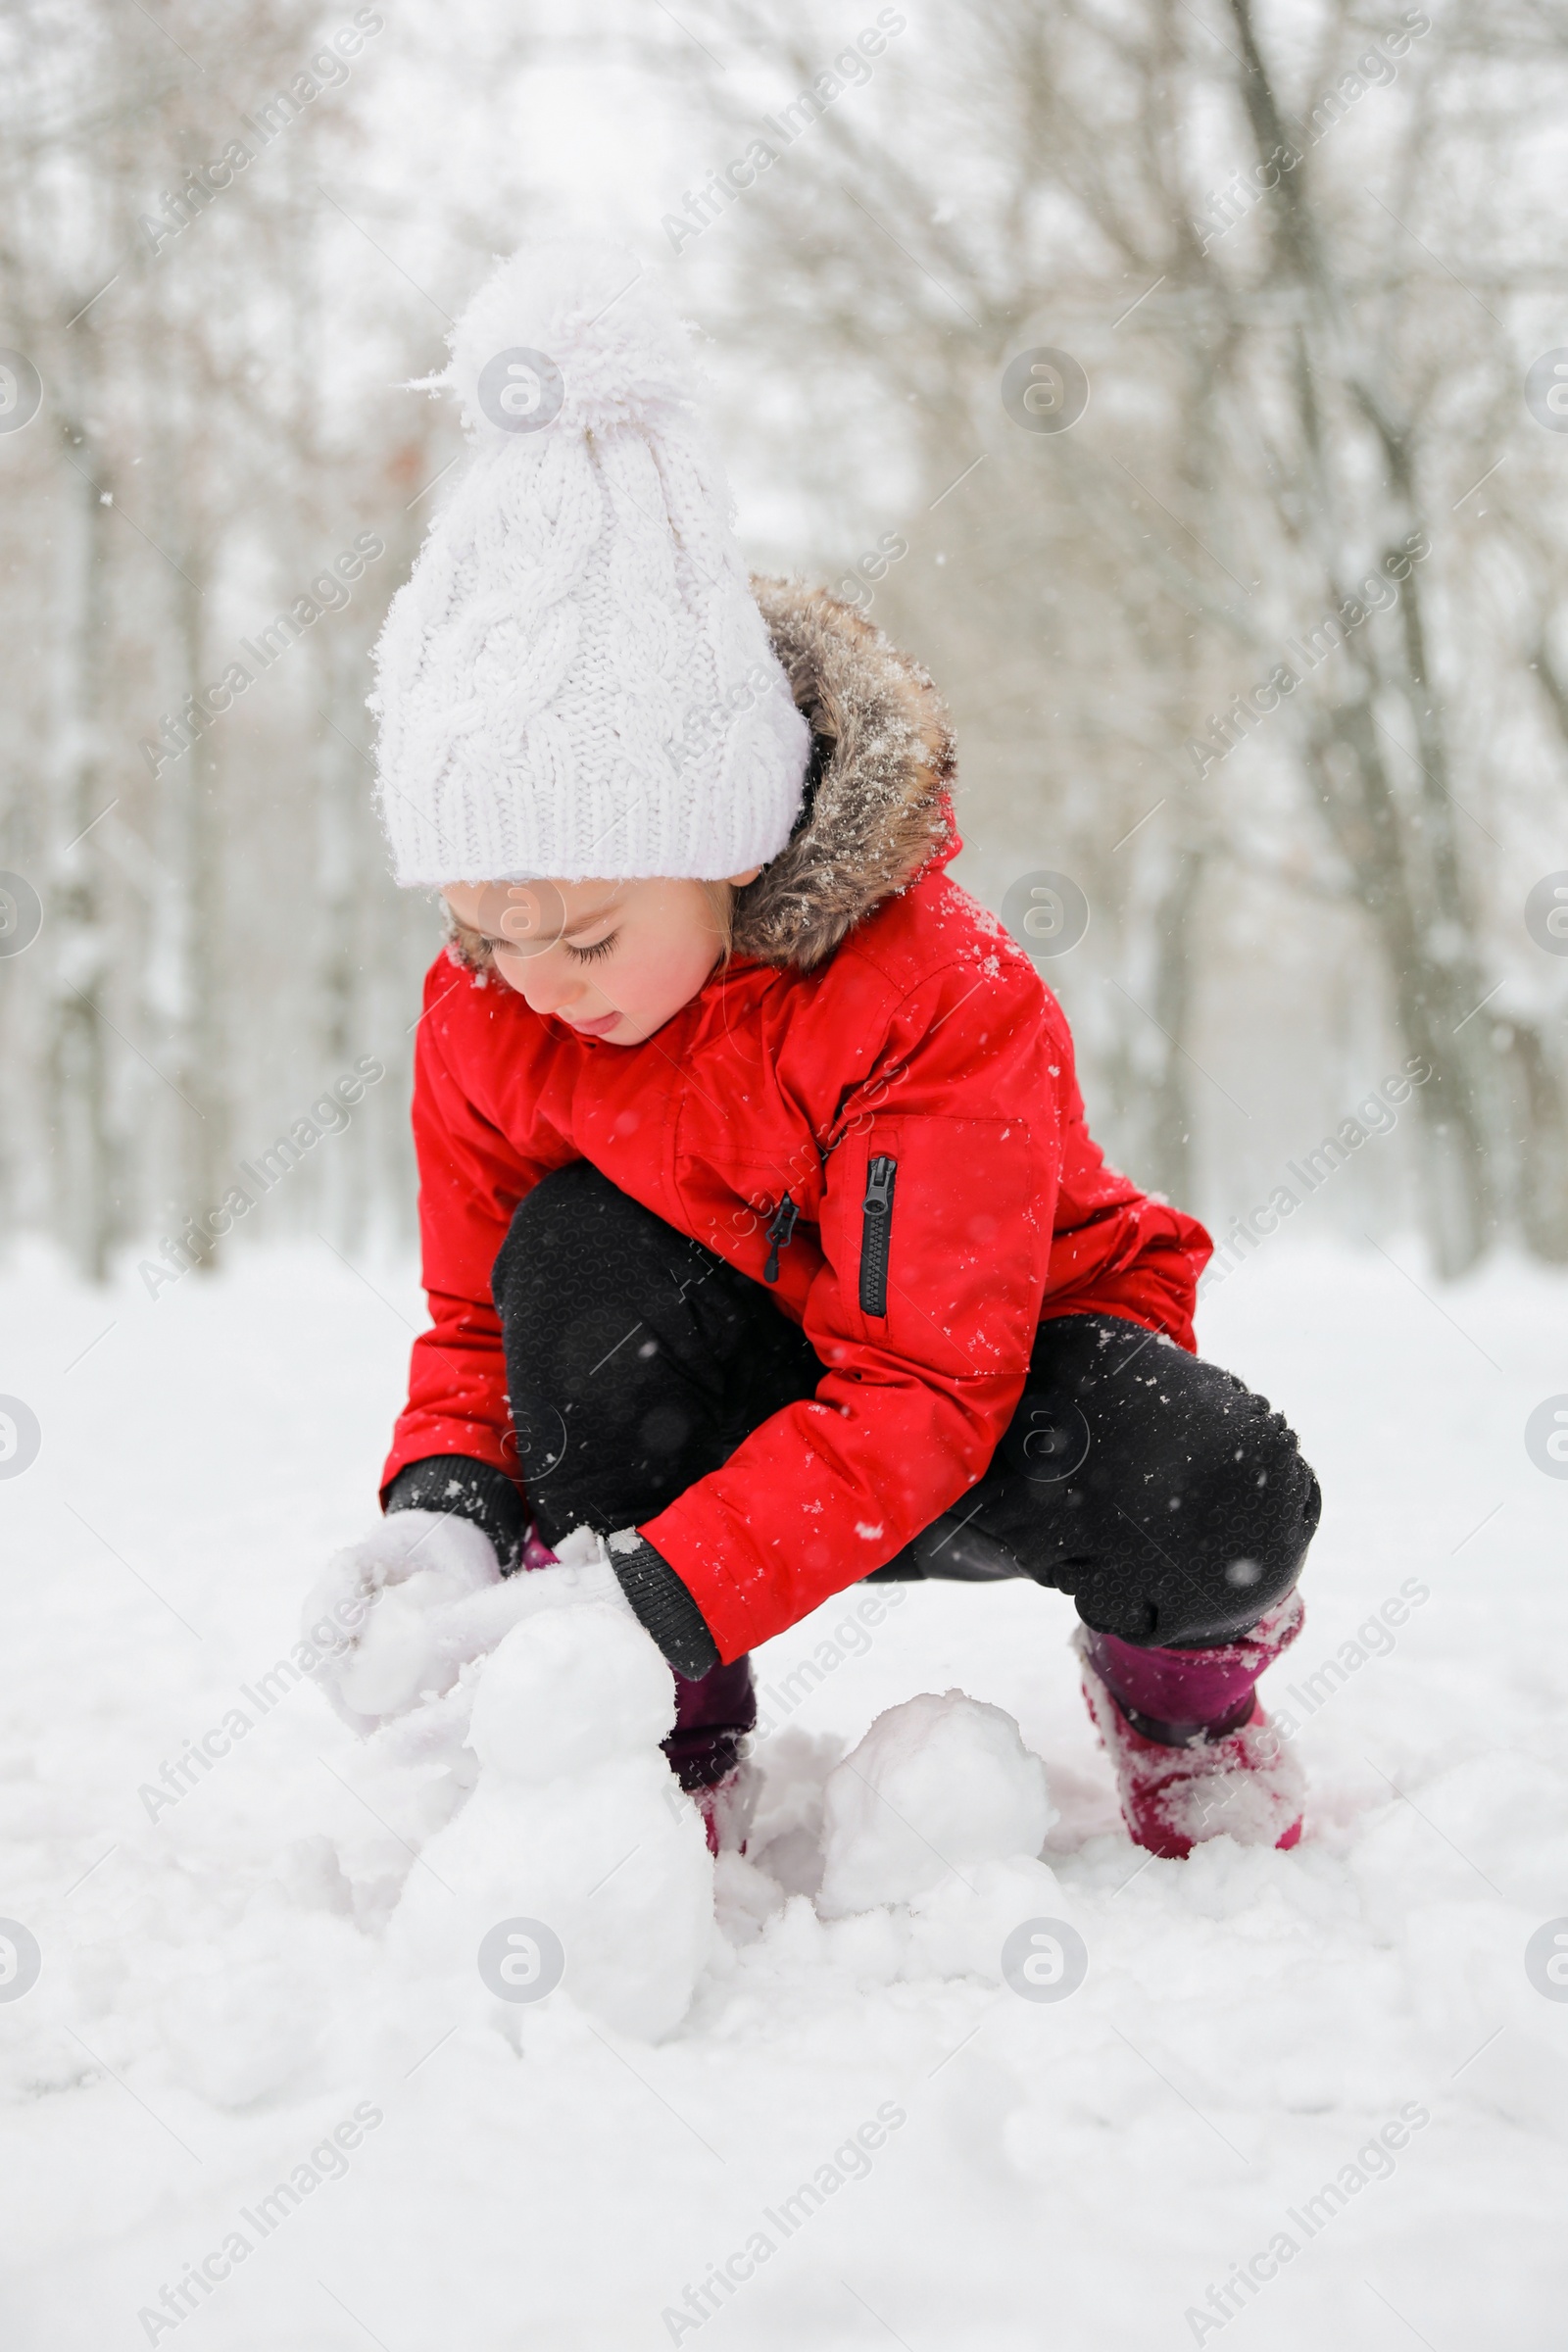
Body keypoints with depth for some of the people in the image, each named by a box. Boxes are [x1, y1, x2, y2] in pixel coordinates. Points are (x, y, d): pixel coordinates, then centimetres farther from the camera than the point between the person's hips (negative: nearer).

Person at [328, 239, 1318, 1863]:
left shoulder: (939, 1000, -29)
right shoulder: (483, 1019, -13)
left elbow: (921, 1392, -33)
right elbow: (475, 1324, -1)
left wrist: (658, 1591, -44)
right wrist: (446, 1506, -25)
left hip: (994, 1383, -3)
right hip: (733, 1402, 3)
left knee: (1219, 1496, -34)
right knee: (571, 1254, -28)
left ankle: (1175, 1680, 6)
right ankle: (675, 1741, -13)